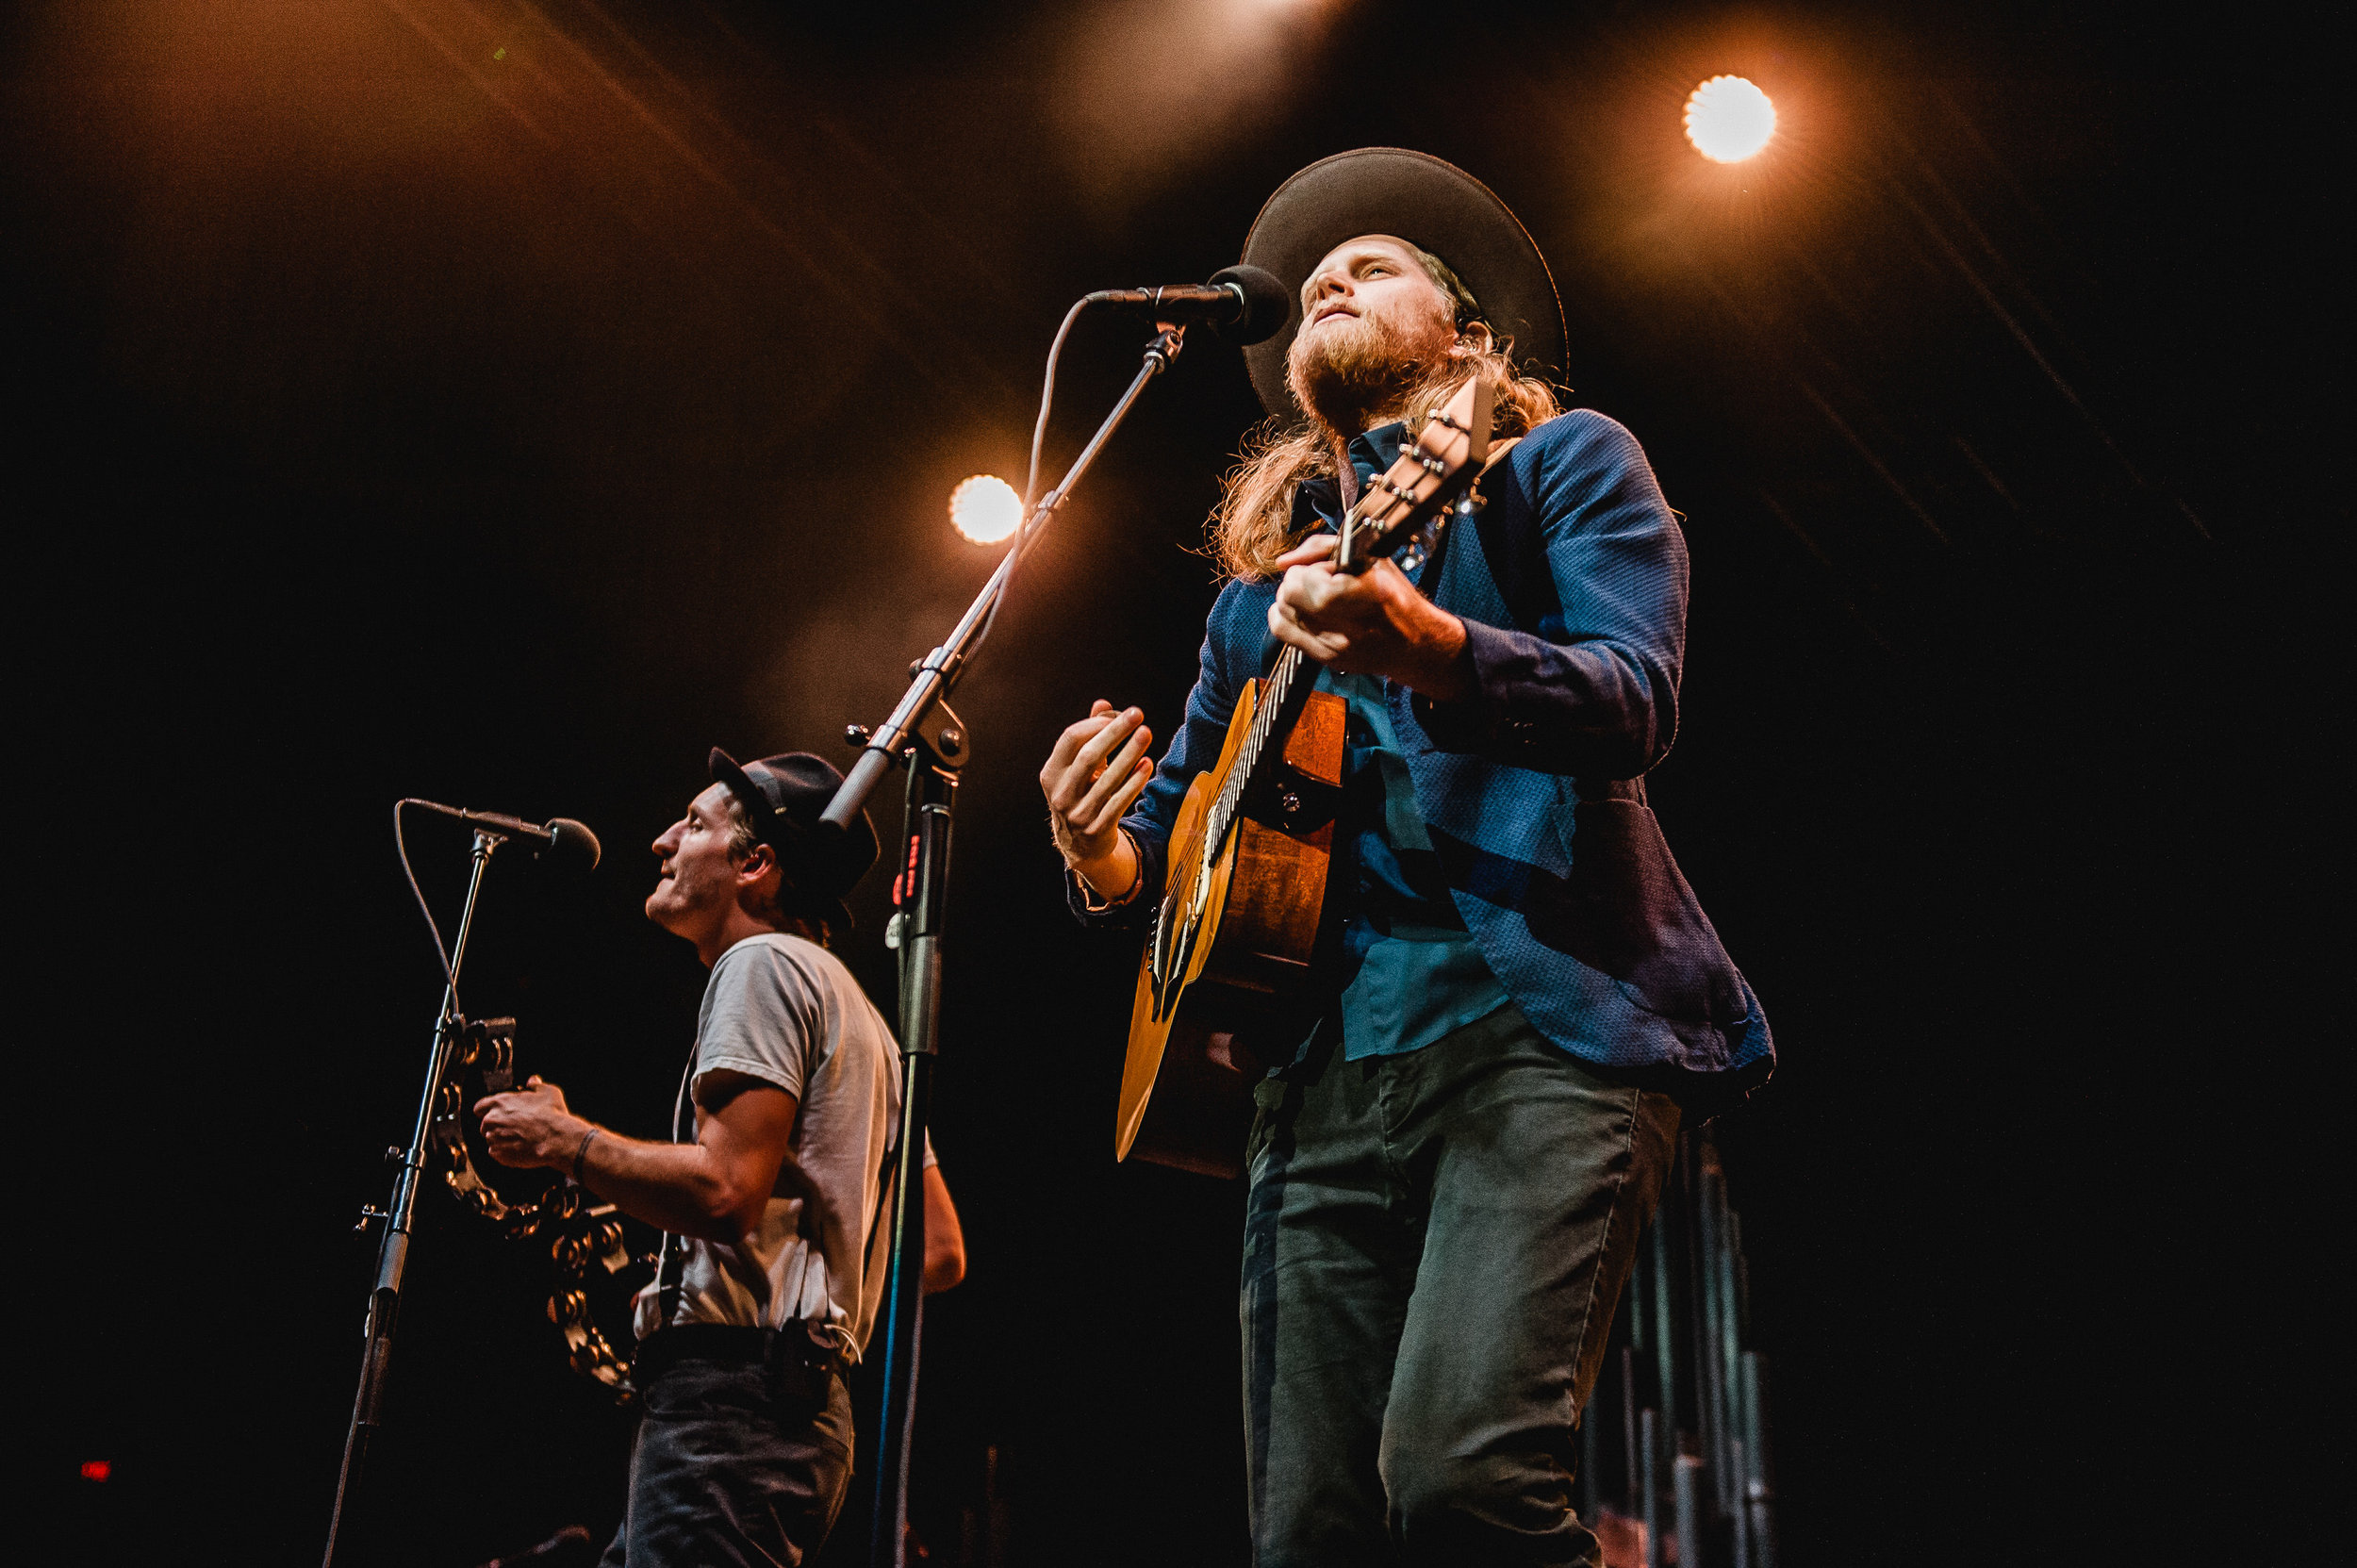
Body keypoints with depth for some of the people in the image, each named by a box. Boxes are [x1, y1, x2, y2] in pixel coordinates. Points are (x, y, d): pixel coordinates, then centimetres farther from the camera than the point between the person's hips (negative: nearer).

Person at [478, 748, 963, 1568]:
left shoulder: (763, 964, -5)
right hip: (802, 1401, 10)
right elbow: (942, 1253, 21)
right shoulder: (863, 1021, 24)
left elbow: (725, 1191, -19)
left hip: (730, 1401, -10)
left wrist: (563, 1140, -6)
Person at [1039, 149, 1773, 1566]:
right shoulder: (1262, 584, 25)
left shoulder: (1562, 464, 10)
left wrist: (1425, 649, -27)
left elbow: (1633, 706, -8)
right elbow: (1174, 817, 28)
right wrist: (1104, 855, 3)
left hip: (1545, 1022, -5)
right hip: (1328, 1064, 5)